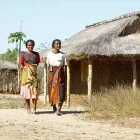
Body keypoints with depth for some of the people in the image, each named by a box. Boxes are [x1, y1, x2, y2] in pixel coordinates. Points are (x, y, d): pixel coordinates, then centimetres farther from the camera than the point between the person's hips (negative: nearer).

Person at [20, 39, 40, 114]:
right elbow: (21, 66, 2)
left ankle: (34, 108, -6)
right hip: (26, 74, -1)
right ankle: (28, 108, 7)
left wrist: (33, 70, 0)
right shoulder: (24, 55, 2)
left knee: (34, 90, -7)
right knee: (27, 90, 0)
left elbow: (37, 63, 13)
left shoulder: (36, 54, 7)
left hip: (34, 74, 1)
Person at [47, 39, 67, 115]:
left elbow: (65, 65, 4)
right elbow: (48, 65, 8)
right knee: (52, 89, 8)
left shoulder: (63, 54, 5)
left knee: (60, 90, -11)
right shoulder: (49, 54, 7)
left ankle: (59, 109, -16)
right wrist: (49, 74, -2)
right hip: (52, 73, 1)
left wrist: (64, 75, -5)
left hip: (60, 73, -1)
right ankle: (54, 107, 27)